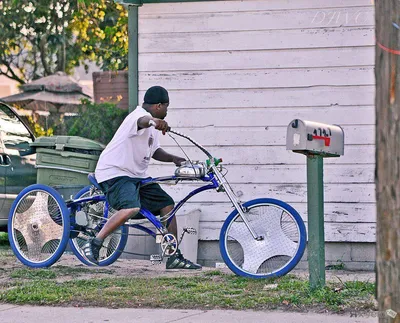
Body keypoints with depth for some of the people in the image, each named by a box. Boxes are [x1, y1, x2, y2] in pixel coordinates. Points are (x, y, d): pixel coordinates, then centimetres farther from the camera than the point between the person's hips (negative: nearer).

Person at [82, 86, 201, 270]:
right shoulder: (139, 115, -16)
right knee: (132, 208, -34)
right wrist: (153, 120, -66)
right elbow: (142, 121, -43)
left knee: (167, 205, 7)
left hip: (136, 176, 11)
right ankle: (94, 244, -24)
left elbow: (154, 151, 30)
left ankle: (174, 257, 14)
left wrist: (173, 159, 12)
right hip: (115, 173, -11)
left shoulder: (152, 125, 17)